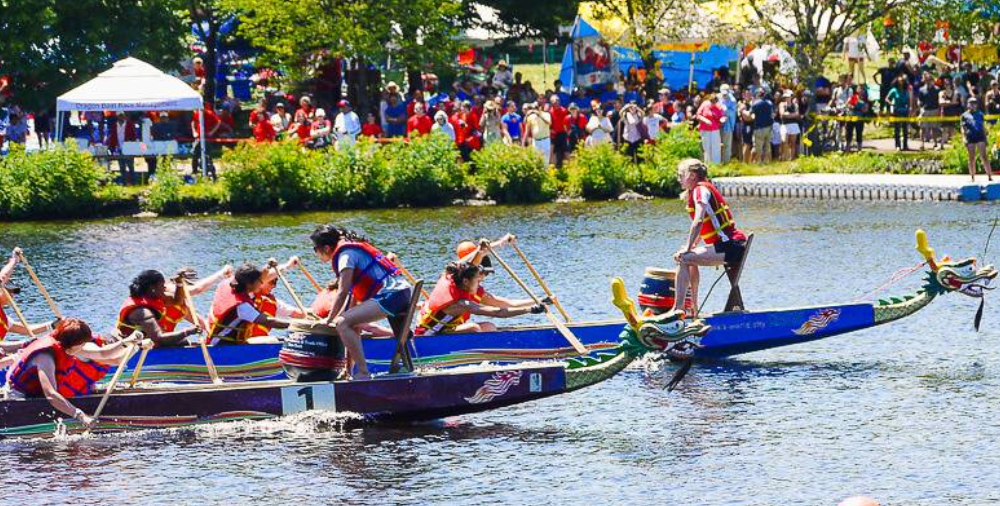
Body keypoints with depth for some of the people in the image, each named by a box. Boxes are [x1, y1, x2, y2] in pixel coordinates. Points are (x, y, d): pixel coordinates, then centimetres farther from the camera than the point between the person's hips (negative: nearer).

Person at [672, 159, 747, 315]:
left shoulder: (700, 189, -9)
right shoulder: (703, 189, 21)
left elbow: (698, 221, -21)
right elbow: (702, 226, 25)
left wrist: (687, 248, -17)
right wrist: (689, 247, 16)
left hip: (729, 247, -11)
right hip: (733, 245, 11)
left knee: (683, 259, -17)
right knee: (690, 259, 27)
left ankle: (678, 308, -21)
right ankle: (693, 307, 30)